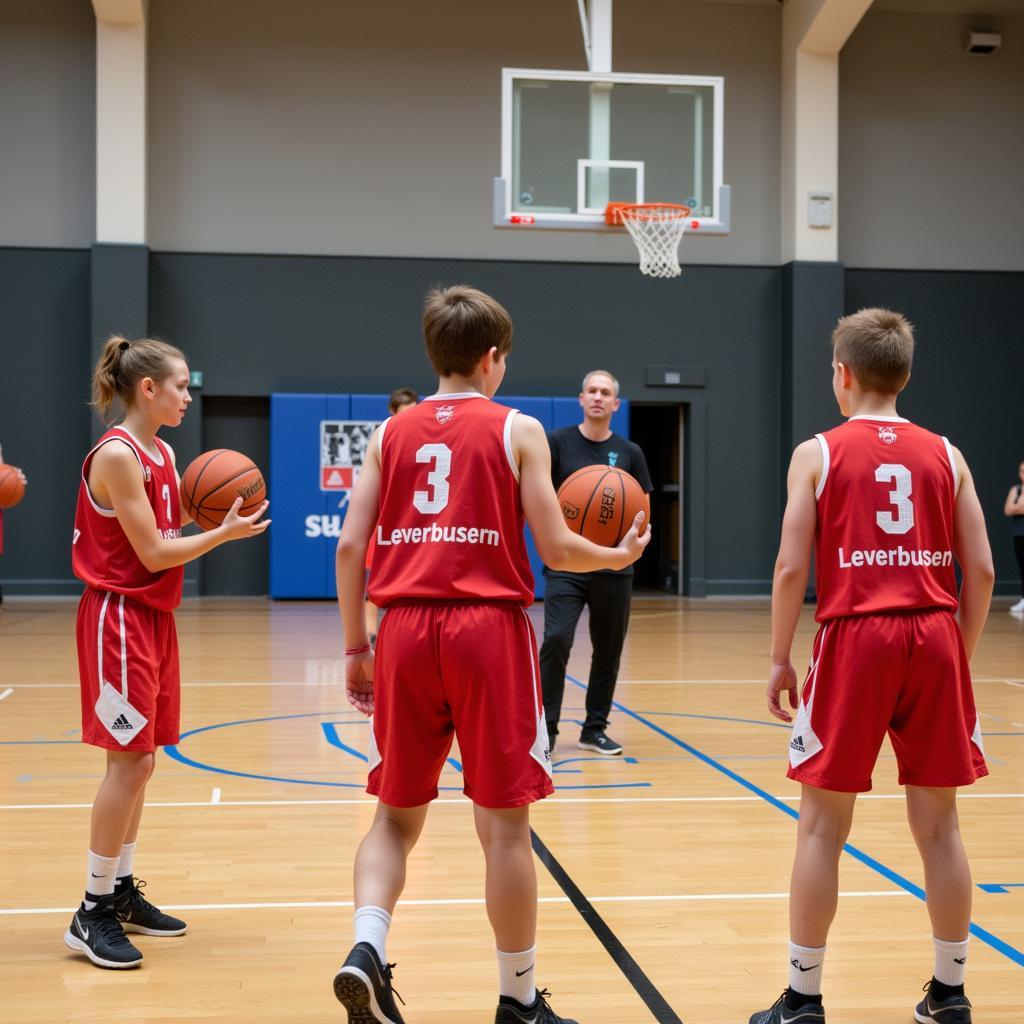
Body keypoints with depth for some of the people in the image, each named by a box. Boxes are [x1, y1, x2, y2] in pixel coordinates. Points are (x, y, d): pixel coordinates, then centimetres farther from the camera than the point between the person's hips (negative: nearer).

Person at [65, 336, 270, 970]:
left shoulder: (163, 454, 12)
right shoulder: (117, 454, -15)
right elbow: (152, 553, -17)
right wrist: (224, 533, -11)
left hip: (154, 616, 9)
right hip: (120, 616, -9)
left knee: (140, 761, 12)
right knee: (128, 763, -8)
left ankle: (122, 892, 21)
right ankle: (93, 912, 2)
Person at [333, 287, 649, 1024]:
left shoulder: (391, 433, 11)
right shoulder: (517, 430, 3)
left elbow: (350, 546, 5)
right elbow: (556, 549, -1)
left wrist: (355, 647, 13)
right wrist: (619, 557, 18)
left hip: (406, 630, 3)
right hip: (487, 630, -3)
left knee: (397, 815, 16)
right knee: (504, 823, 6)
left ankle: (368, 946, -6)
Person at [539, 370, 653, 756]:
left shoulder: (629, 452, 6)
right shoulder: (558, 442, 0)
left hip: (614, 567, 3)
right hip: (565, 564, -3)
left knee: (608, 649, 8)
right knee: (556, 640, -15)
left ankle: (594, 729, 23)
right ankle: (546, 729, -3)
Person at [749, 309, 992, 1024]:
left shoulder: (818, 454, 2)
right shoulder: (945, 456, 9)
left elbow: (792, 569, -5)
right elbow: (982, 571, 5)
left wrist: (780, 658, 4)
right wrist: (962, 654, 16)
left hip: (855, 638, -3)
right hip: (935, 637, 3)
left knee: (822, 826, 6)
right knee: (939, 824, 12)